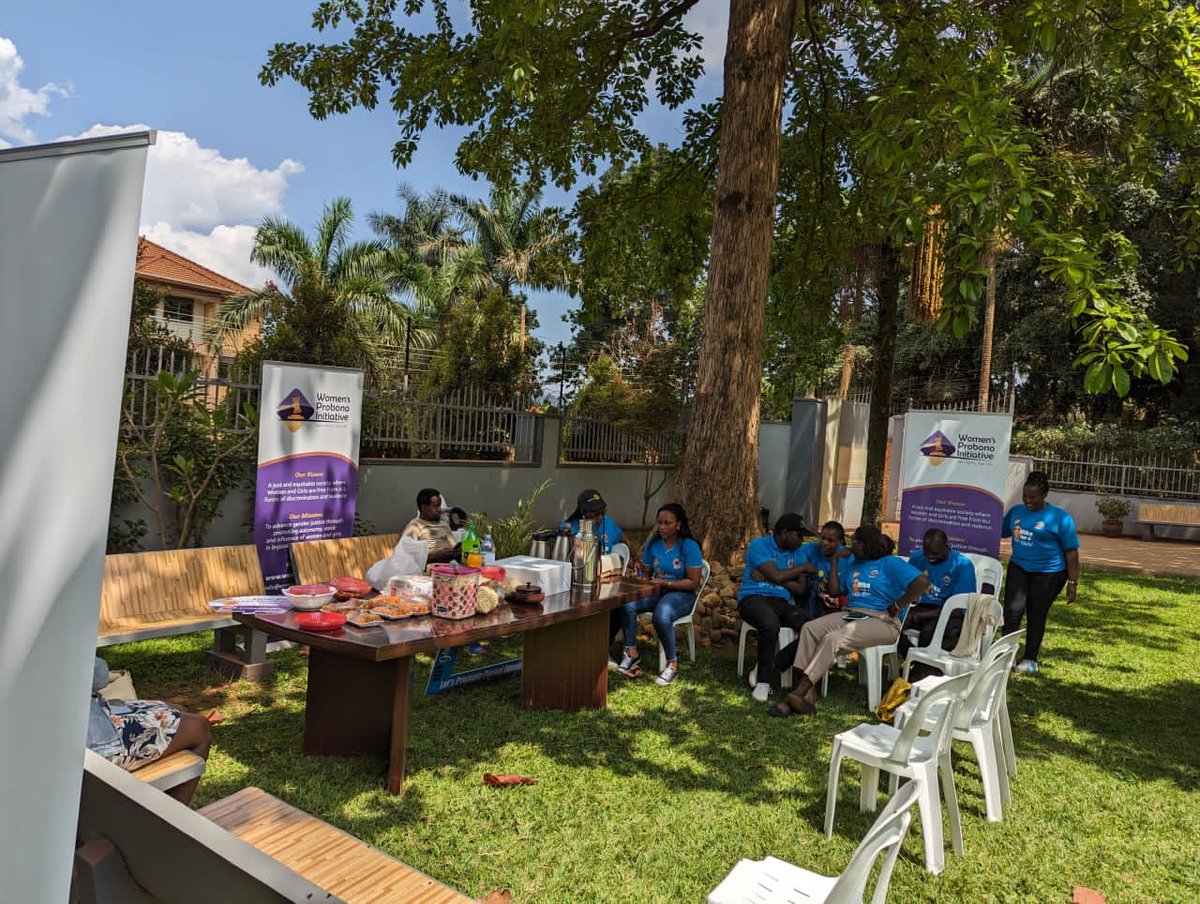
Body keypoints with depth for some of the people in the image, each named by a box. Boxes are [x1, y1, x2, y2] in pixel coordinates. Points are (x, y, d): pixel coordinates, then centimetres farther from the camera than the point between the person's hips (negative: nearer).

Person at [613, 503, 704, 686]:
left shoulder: (689, 546, -11)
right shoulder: (653, 543, 4)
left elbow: (694, 582, -12)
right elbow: (646, 572, 13)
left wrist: (664, 583, -21)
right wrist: (647, 582, -12)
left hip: (681, 594, -5)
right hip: (656, 592, 5)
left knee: (661, 616, -37)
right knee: (627, 604, -25)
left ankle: (673, 664, -17)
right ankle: (631, 653, -13)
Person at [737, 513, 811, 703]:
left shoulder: (796, 552, 17)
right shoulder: (759, 545, -1)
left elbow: (801, 589, 7)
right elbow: (777, 576, -13)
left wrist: (769, 577, -5)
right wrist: (803, 568, 2)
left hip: (782, 602, 6)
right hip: (753, 598, -5)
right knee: (770, 624, -40)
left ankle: (764, 669, -12)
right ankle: (763, 681, -19)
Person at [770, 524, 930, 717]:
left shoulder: (891, 563, 0)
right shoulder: (852, 563, 22)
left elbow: (922, 582, -13)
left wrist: (895, 608, -12)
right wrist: (837, 559, 16)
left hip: (883, 621, -7)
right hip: (852, 614, 7)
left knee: (833, 639, -31)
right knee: (809, 628, -18)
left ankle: (799, 693, -32)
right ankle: (808, 695, -29)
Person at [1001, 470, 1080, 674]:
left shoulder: (1060, 517, -9)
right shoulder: (1016, 511, 3)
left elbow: (1071, 552, -8)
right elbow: (999, 532, 14)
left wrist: (1073, 582, -9)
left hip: (1047, 574, -3)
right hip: (1018, 568, 3)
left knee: (1036, 616, 8)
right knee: (1012, 610, -9)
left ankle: (1030, 659, 23)